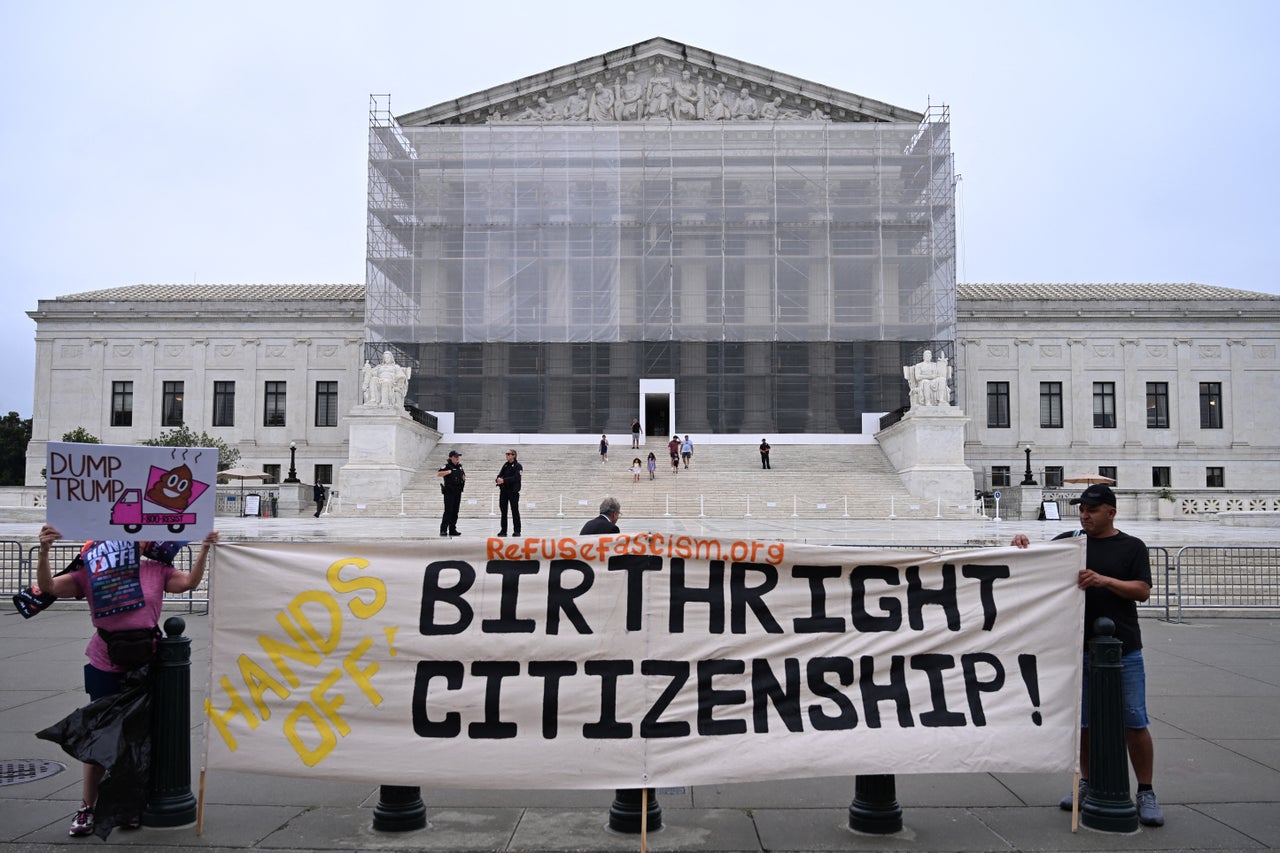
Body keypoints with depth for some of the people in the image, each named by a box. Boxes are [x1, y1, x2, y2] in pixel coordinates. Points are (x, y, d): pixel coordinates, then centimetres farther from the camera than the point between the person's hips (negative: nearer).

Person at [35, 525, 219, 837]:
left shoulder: (157, 571, -1)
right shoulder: (91, 572, -4)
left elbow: (189, 581, -11)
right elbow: (48, 586, -9)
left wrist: (204, 549, -23)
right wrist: (44, 551, -25)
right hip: (105, 668, -2)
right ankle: (86, 809, 20)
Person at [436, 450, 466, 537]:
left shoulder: (460, 467, 16)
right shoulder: (446, 466, -5)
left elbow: (463, 475, 30)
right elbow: (438, 474, -19)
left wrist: (464, 478, 8)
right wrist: (448, 472, -25)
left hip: (458, 492, 7)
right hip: (449, 492, -7)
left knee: (455, 512, 8)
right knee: (448, 511, -11)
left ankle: (452, 530, 14)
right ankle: (443, 530, -9)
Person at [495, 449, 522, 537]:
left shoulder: (518, 466, -4)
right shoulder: (505, 465, 14)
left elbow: (515, 477, -17)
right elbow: (500, 475, 7)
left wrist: (504, 480, -26)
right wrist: (498, 479, -18)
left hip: (513, 491, -5)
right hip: (503, 490, 5)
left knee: (515, 511, -2)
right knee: (503, 510, 5)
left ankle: (517, 531, 3)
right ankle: (503, 530, 10)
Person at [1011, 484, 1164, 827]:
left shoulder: (1132, 547, 3)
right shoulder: (1068, 541, 8)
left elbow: (1143, 590, -5)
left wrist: (1105, 580, -20)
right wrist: (1022, 544, -13)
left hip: (1123, 649, -2)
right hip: (1078, 648, 2)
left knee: (1134, 722, 0)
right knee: (1083, 721, 11)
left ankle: (1146, 793, 13)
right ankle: (1088, 783, 26)